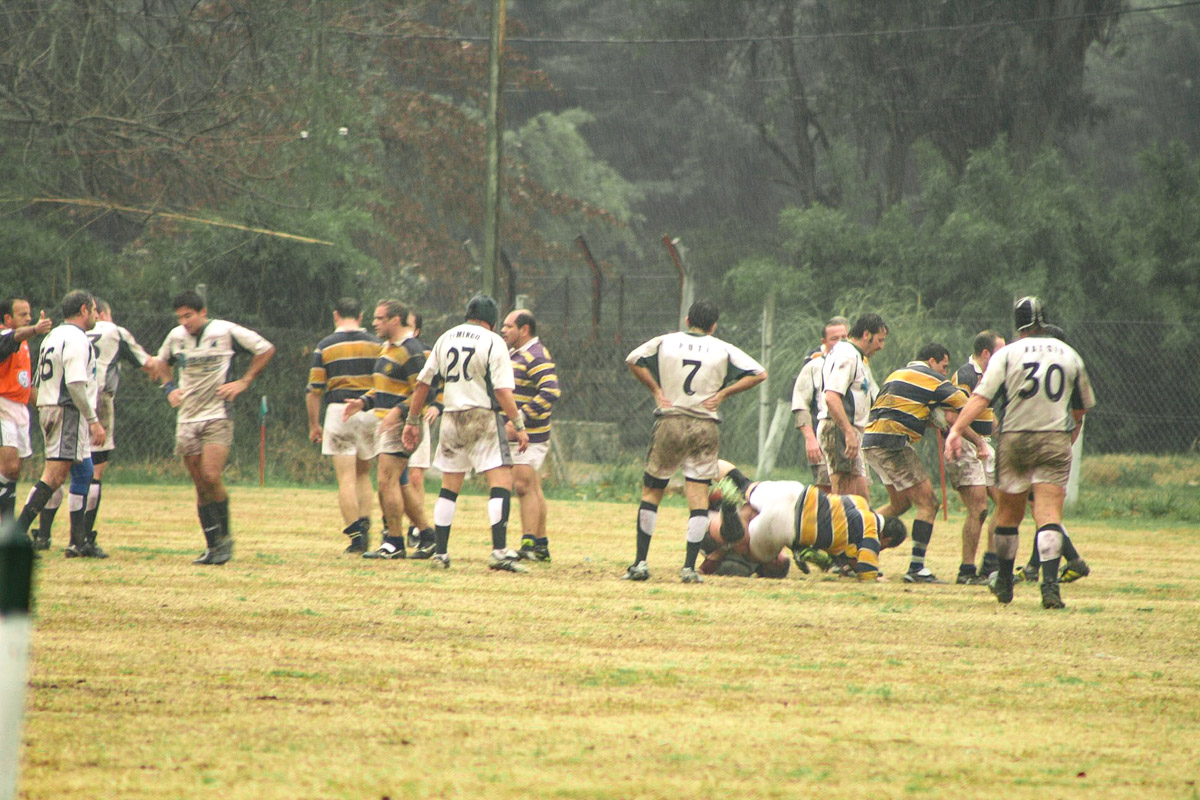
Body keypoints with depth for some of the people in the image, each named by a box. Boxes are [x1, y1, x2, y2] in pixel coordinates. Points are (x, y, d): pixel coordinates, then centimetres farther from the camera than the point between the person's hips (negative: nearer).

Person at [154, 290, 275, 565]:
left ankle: (225, 536, -2)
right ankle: (213, 546, 9)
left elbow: (266, 349, -1)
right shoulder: (176, 337, 7)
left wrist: (244, 382, -5)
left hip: (217, 417, -5)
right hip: (187, 419, 5)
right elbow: (163, 362, 29)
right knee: (200, 487, 3)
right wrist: (169, 388, 11)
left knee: (211, 477, -19)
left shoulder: (226, 332, -7)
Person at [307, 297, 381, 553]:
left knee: (346, 479, -1)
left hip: (339, 412, -2)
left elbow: (314, 390, 0)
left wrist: (314, 425, 10)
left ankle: (355, 534, -9)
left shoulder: (324, 347, 1)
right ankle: (364, 526, 3)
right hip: (370, 412, 2)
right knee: (363, 474, 18)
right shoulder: (374, 345, 5)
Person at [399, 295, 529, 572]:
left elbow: (423, 383, 14)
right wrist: (519, 425, -10)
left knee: (449, 487, 13)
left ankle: (440, 552, 12)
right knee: (501, 480, -9)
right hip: (483, 417, -6)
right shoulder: (493, 342, -4)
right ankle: (499, 551, -23)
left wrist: (412, 421, 20)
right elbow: (502, 391, -13)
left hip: (451, 418, 6)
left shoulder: (446, 338, 12)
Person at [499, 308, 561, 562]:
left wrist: (520, 418, -28)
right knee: (532, 489, 12)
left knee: (524, 485, -14)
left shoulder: (537, 357, -14)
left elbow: (550, 392, -26)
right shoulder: (514, 354, 18)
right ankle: (541, 545, 17)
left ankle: (529, 544, -16)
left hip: (528, 435, -10)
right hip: (517, 435, 10)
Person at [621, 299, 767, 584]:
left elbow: (633, 360, 1)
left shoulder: (664, 342, 5)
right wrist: (722, 393, 3)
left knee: (651, 491, 9)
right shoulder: (724, 350, 4)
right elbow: (759, 373, 1)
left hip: (669, 423, 0)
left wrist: (655, 390, 6)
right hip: (705, 427, 0)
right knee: (699, 495, 1)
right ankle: (689, 567, -7)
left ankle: (640, 562, 3)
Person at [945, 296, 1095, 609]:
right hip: (1056, 440, 1)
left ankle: (1004, 582, 25)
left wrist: (956, 430, -16)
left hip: (1014, 439, -1)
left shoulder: (1007, 354, 0)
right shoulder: (1069, 355, 11)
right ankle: (1049, 583, -23)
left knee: (1009, 512, 13)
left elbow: (981, 397, -12)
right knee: (1049, 513, -6)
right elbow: (1081, 407, 20)